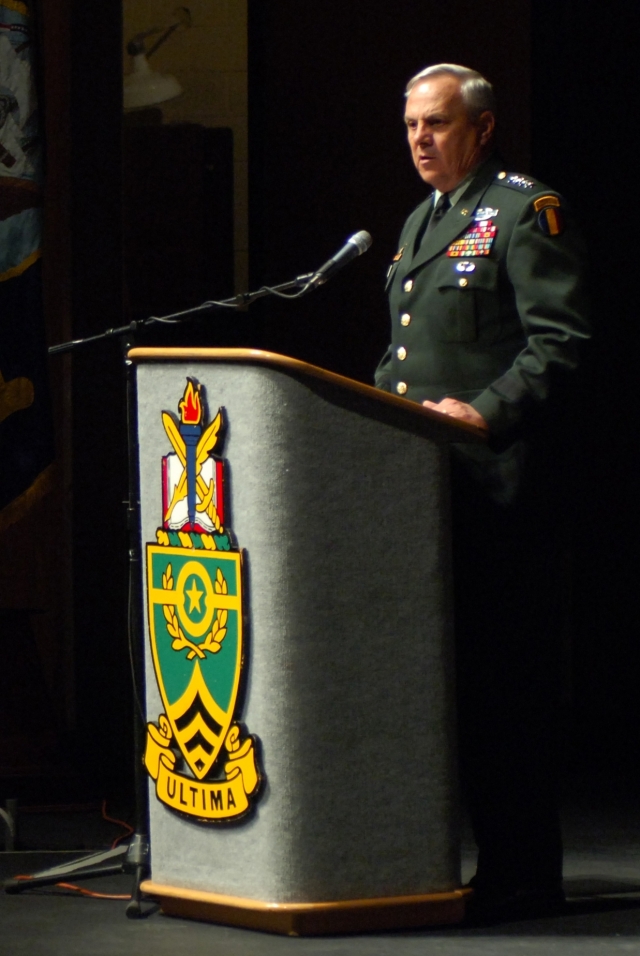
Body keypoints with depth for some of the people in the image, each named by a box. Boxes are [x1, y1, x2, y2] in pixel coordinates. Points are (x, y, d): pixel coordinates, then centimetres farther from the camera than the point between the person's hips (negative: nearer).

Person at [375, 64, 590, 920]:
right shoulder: (421, 224, 23)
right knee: (444, 667, 7)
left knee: (504, 668, -8)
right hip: (422, 477, 9)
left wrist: (487, 409, -21)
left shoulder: (527, 213, -4)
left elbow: (560, 339, -12)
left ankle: (523, 872, -5)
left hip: (499, 479, -9)